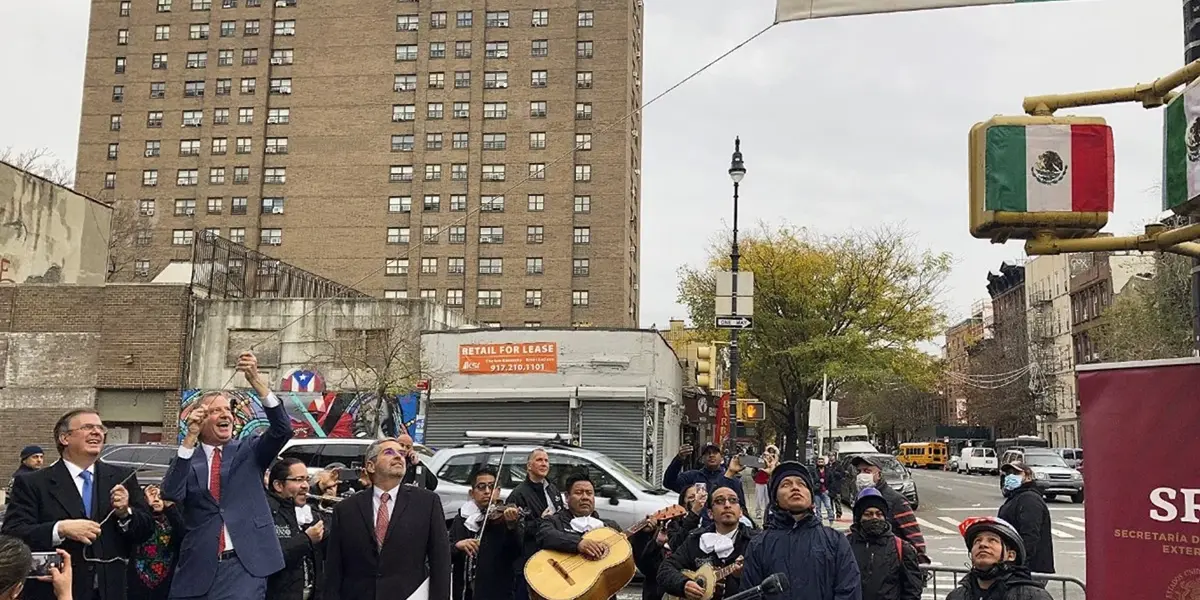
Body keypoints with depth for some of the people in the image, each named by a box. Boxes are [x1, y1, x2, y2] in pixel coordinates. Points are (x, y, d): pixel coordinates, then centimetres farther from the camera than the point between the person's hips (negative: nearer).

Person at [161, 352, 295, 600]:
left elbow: (282, 429, -8)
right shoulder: (186, 459, 8)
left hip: (244, 566, -1)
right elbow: (171, 495, -10)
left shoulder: (248, 451, 9)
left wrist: (255, 380, -20)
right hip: (197, 568, 1)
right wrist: (190, 437, -14)